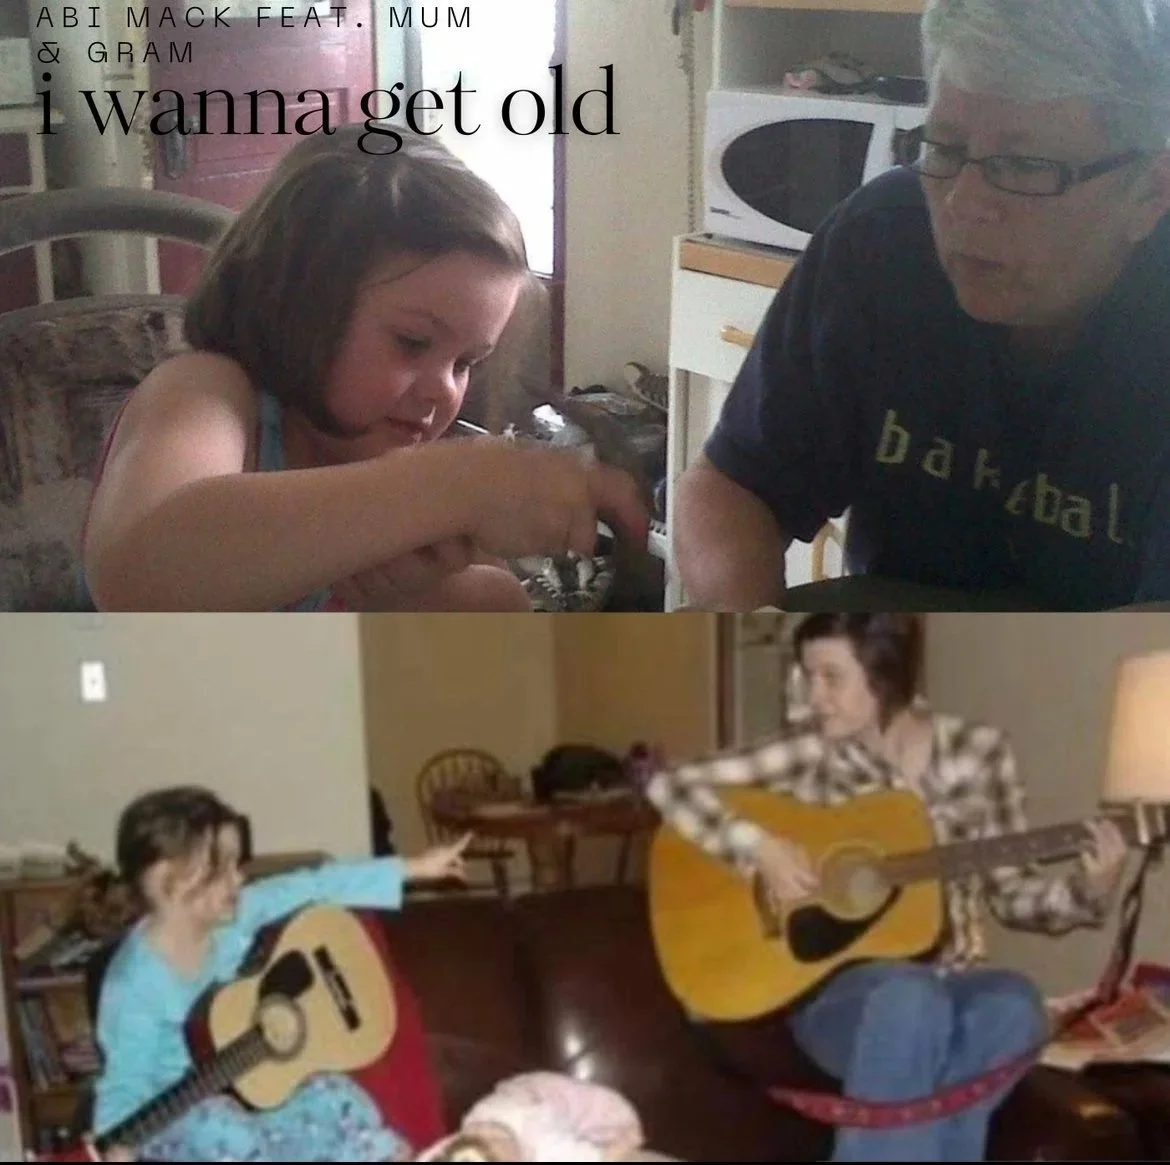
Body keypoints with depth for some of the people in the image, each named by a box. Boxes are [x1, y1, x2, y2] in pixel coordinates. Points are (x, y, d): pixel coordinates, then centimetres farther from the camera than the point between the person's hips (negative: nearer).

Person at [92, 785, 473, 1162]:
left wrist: (414, 868, -2)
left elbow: (319, 887, -5)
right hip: (175, 1117, -6)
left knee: (335, 1097, -11)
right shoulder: (136, 982, -24)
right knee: (226, 1132, -34)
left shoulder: (235, 915, -8)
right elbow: (126, 1081, -22)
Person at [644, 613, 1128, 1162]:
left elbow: (1011, 893, 7)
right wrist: (759, 845, -18)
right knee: (912, 998, -37)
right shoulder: (814, 752, -2)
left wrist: (1090, 890, -11)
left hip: (951, 979, 2)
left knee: (1012, 1004, -33)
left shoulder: (978, 750, 2)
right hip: (838, 987, -2)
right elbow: (668, 785, -6)